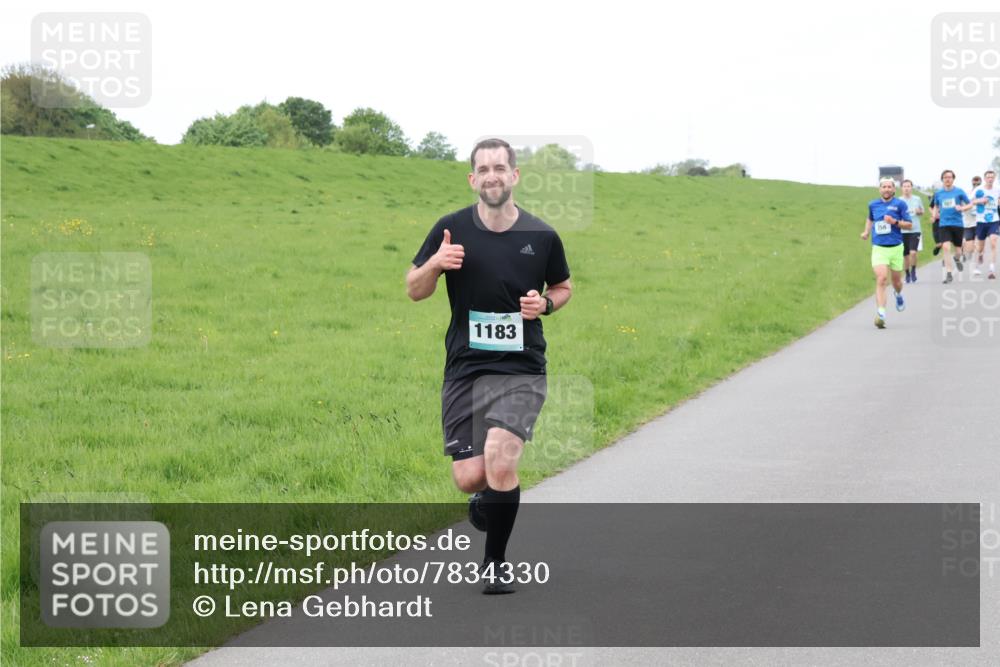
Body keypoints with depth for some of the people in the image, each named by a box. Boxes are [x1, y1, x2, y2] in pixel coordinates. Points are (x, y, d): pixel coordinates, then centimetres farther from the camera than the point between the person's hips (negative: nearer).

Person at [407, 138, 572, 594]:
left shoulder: (542, 237, -2)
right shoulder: (452, 229, -2)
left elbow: (562, 287, 16)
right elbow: (414, 291, 5)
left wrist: (545, 303, -7)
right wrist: (434, 264, -17)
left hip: (521, 371, -1)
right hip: (464, 369, 1)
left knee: (500, 462, -21)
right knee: (469, 478, -1)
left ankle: (495, 564, 0)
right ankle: (489, 495, 39)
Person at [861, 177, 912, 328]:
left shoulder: (900, 204, -2)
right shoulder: (873, 204, 7)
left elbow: (909, 225, -1)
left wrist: (895, 222, -17)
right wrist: (866, 231, 14)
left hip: (896, 248, 0)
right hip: (879, 248, 0)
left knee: (896, 281, 13)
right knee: (881, 279, -18)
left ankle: (899, 295, 51)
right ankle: (880, 314, -25)